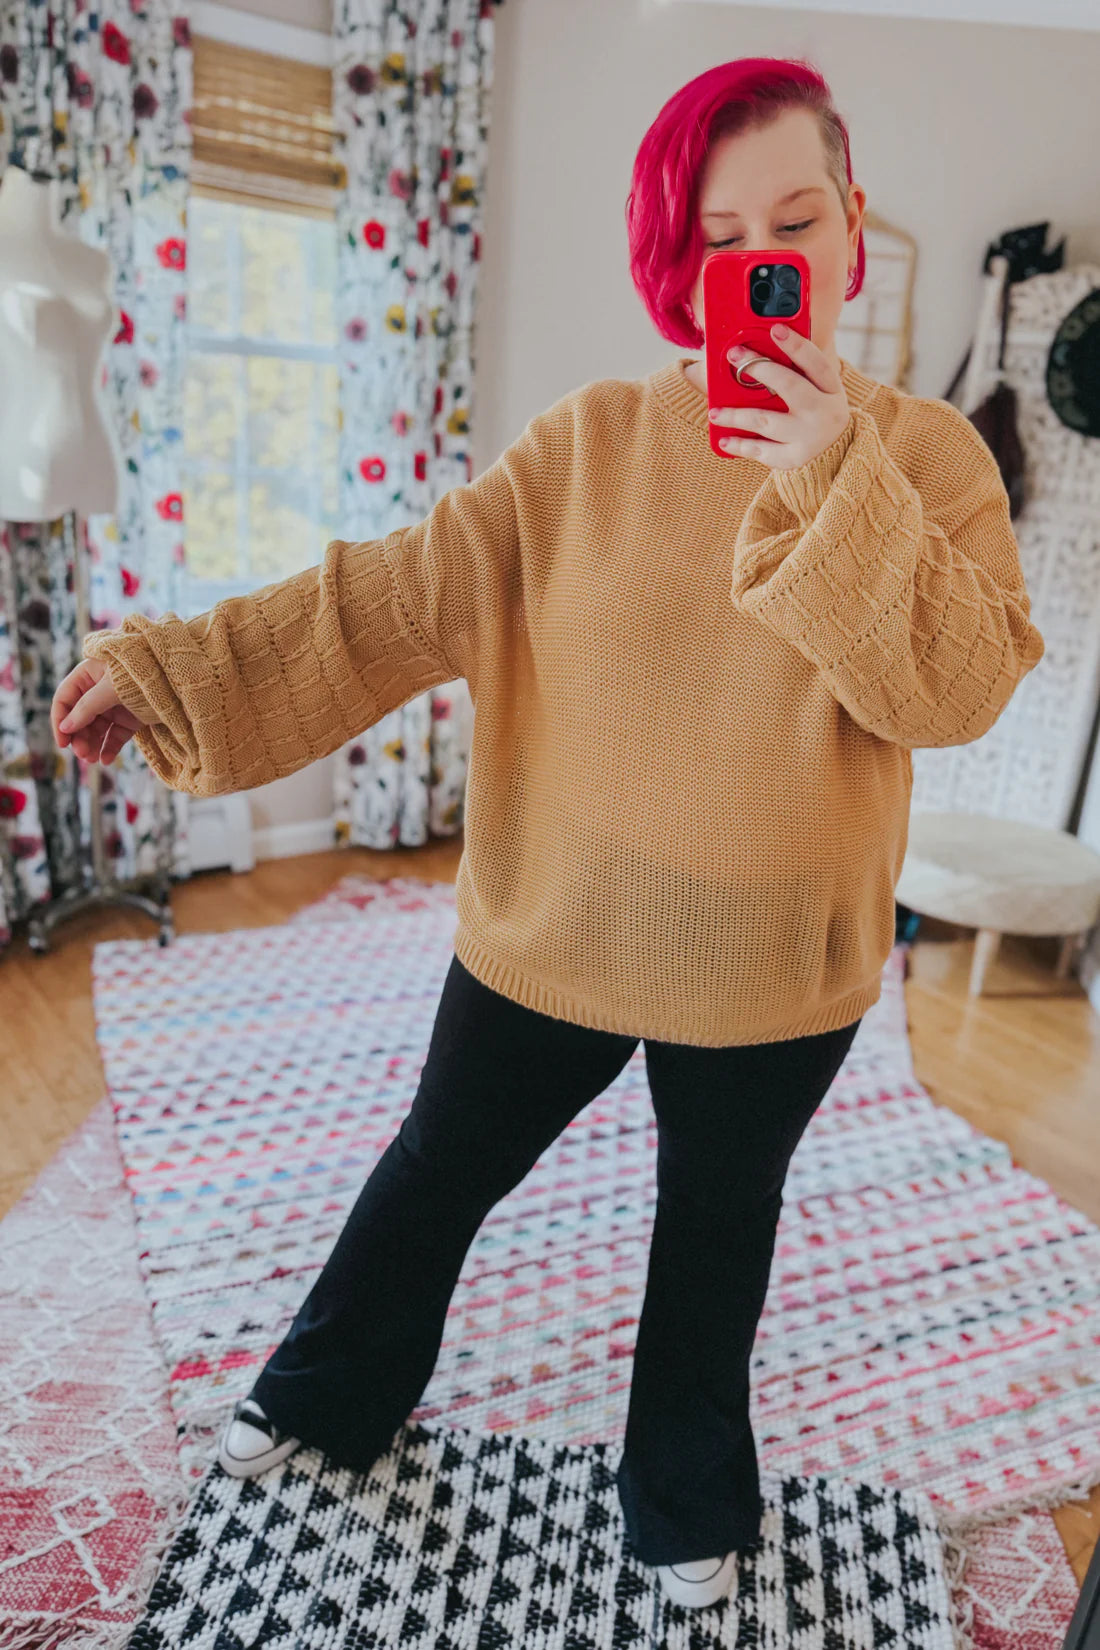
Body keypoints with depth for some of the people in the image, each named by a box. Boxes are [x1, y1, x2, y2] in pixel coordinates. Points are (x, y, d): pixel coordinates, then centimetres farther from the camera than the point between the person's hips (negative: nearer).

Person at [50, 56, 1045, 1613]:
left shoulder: (928, 451, -3)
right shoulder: (595, 438, -5)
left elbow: (964, 688, -14)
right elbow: (408, 585, -11)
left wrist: (836, 480, -24)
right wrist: (176, 663, -17)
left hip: (773, 960, 0)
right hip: (553, 923, 1)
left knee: (719, 1218, 21)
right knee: (440, 1165, 19)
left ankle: (690, 1499, 52)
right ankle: (333, 1392, 52)